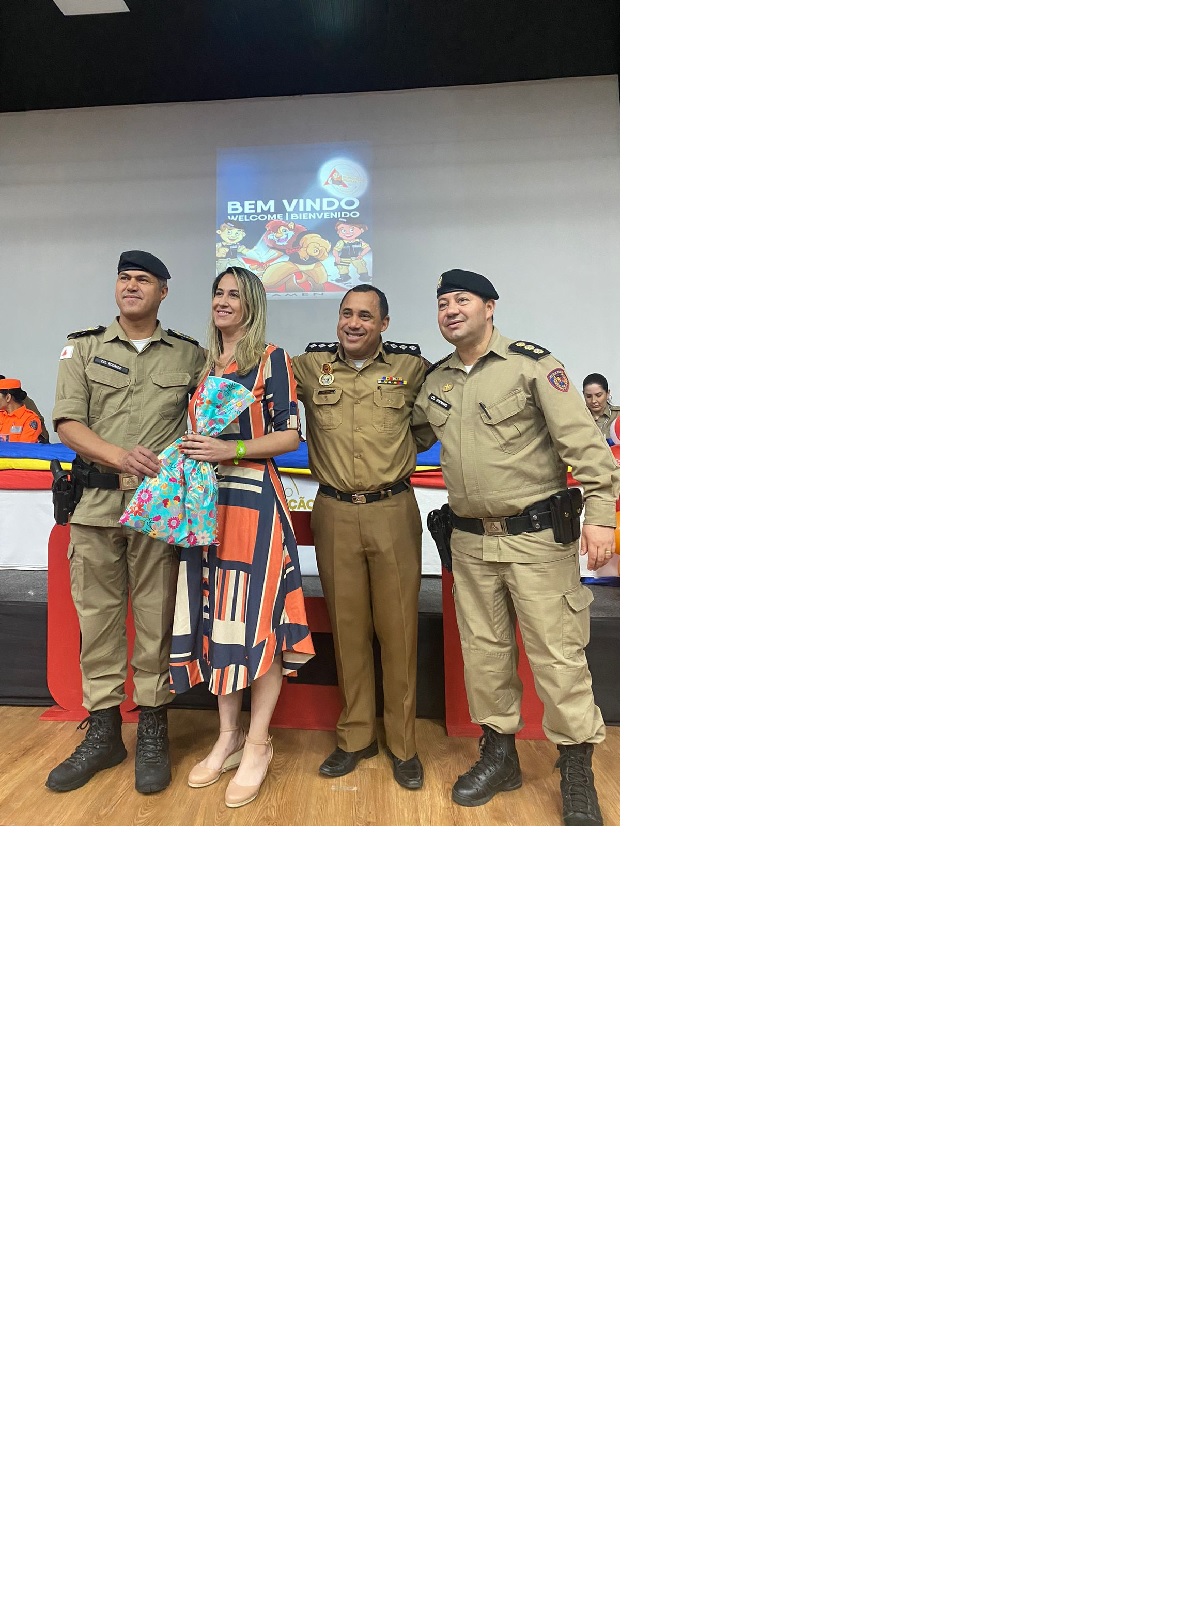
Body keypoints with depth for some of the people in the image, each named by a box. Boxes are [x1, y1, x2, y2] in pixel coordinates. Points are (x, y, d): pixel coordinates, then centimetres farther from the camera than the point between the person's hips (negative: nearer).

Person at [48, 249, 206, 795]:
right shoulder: (83, 346, 10)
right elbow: (68, 422, 1)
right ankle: (102, 733, 13)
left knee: (155, 617, -1)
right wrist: (120, 456, -17)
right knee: (96, 616, 4)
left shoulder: (190, 355, 10)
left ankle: (152, 733, 9)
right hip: (95, 502, 2)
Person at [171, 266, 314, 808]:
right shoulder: (204, 365, 18)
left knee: (257, 617, -7)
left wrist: (230, 450, -15)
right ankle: (228, 736, 15)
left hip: (255, 500, -6)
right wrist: (189, 452, 6)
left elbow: (289, 435, -5)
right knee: (214, 615, 5)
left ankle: (258, 743, 1)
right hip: (205, 501, 6)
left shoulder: (270, 359, 0)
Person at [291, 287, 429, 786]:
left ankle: (403, 743, 9)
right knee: (346, 626, 5)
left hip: (393, 511, -1)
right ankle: (356, 736, 16)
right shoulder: (310, 365, 8)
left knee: (398, 627, -1)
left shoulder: (410, 366, 4)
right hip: (335, 514, 2)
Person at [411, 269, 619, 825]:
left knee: (557, 653, -5)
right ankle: (499, 754, 26)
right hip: (470, 540, 6)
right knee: (482, 650, 11)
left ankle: (576, 773, 5)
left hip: (537, 534, -6)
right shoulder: (435, 381, 12)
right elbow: (409, 436, 26)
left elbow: (581, 439, -12)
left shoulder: (531, 363, -5)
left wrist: (599, 511, -19)